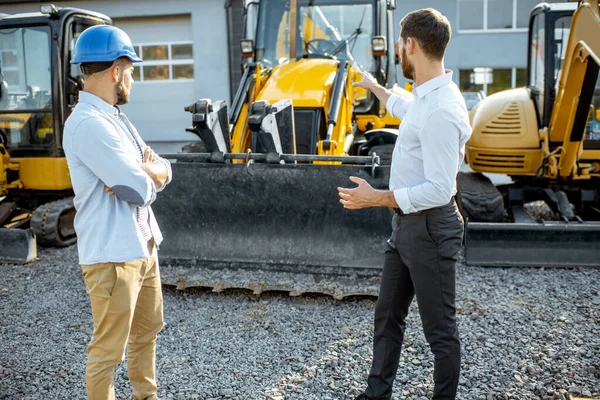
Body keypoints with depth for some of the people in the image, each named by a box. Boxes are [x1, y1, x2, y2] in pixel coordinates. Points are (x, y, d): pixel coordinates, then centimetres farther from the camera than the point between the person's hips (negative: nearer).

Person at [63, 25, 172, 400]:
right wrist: (146, 174, -3)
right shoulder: (88, 123, -20)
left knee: (147, 331, 24)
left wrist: (139, 172, -14)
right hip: (113, 253, -10)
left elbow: (165, 172, 8)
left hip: (143, 246, 10)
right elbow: (141, 192, -26)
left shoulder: (115, 117, 12)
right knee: (108, 349, 3)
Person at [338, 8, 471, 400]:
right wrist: (376, 88, 48)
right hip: (406, 225, 10)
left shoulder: (440, 110, -25)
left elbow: (440, 190, -28)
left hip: (430, 229, -10)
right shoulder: (425, 96, 7)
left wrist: (377, 198, -24)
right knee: (388, 316, 18)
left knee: (439, 328, 7)